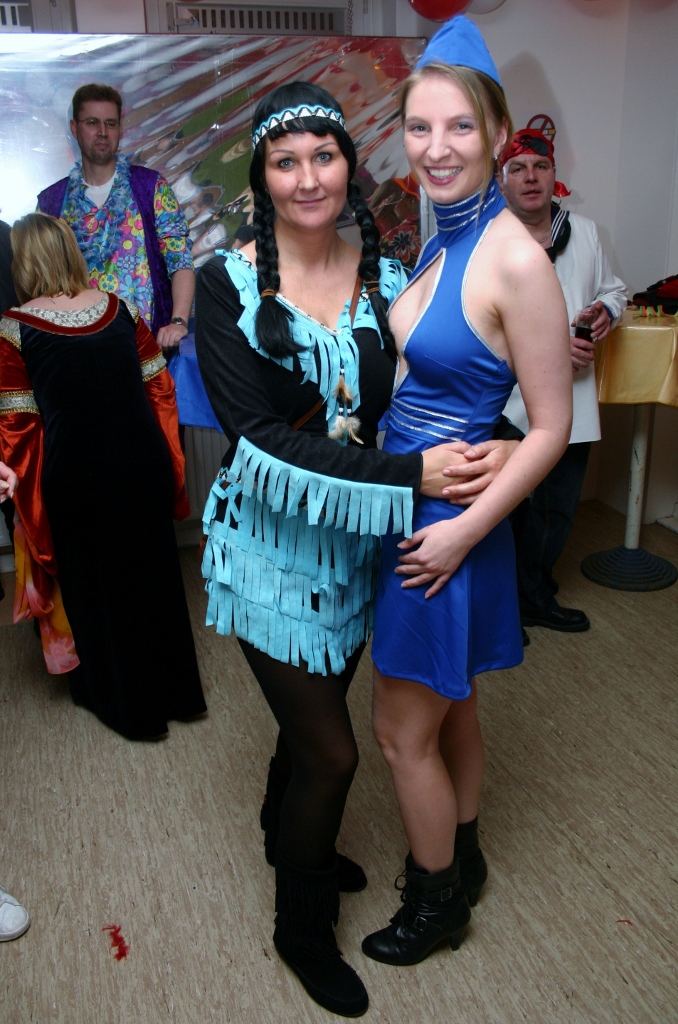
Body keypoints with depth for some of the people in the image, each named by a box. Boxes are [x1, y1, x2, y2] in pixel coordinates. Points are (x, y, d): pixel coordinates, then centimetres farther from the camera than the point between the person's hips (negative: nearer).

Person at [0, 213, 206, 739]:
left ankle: (124, 701, 31)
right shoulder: (120, 309, -2)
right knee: (152, 574, 19)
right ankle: (174, 689, 36)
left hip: (75, 480, -3)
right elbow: (160, 386, 3)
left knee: (94, 584, 15)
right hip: (143, 468, 4)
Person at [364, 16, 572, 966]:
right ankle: (462, 858, 45)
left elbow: (551, 429, -17)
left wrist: (464, 529, -17)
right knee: (448, 705, 23)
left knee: (403, 732, 7)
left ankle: (437, 904, 32)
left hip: (451, 521, -8)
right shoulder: (435, 239, 6)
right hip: (403, 503, 8)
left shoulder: (516, 261, -19)